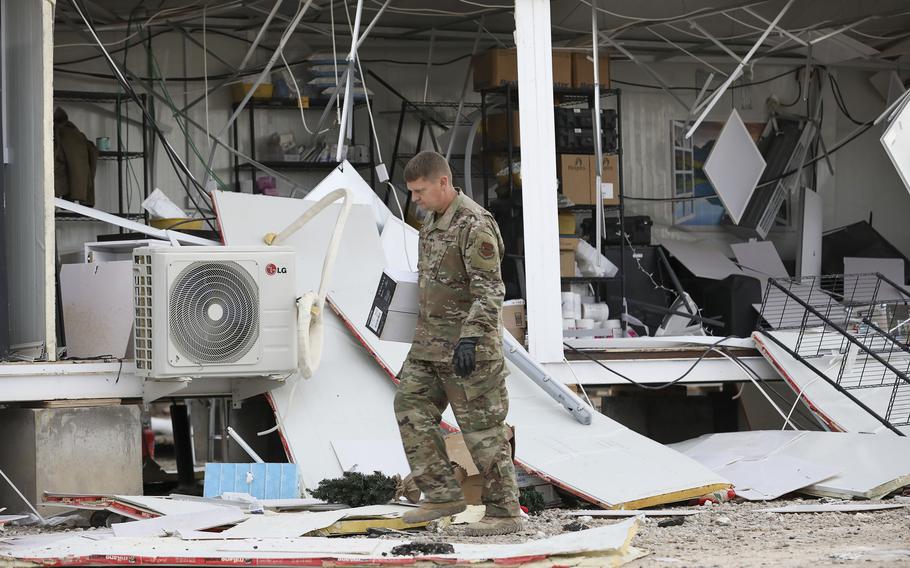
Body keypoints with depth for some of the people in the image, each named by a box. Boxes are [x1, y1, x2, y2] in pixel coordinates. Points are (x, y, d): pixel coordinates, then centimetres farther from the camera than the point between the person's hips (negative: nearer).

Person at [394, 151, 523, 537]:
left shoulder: (475, 225, -18)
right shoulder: (433, 220, 12)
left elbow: (490, 291, -23)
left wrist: (470, 338, -31)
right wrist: (424, 336, 26)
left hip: (468, 344, -9)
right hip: (431, 341, 9)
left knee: (482, 427, -5)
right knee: (412, 407, 4)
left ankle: (504, 512, 2)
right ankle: (443, 495, 8)